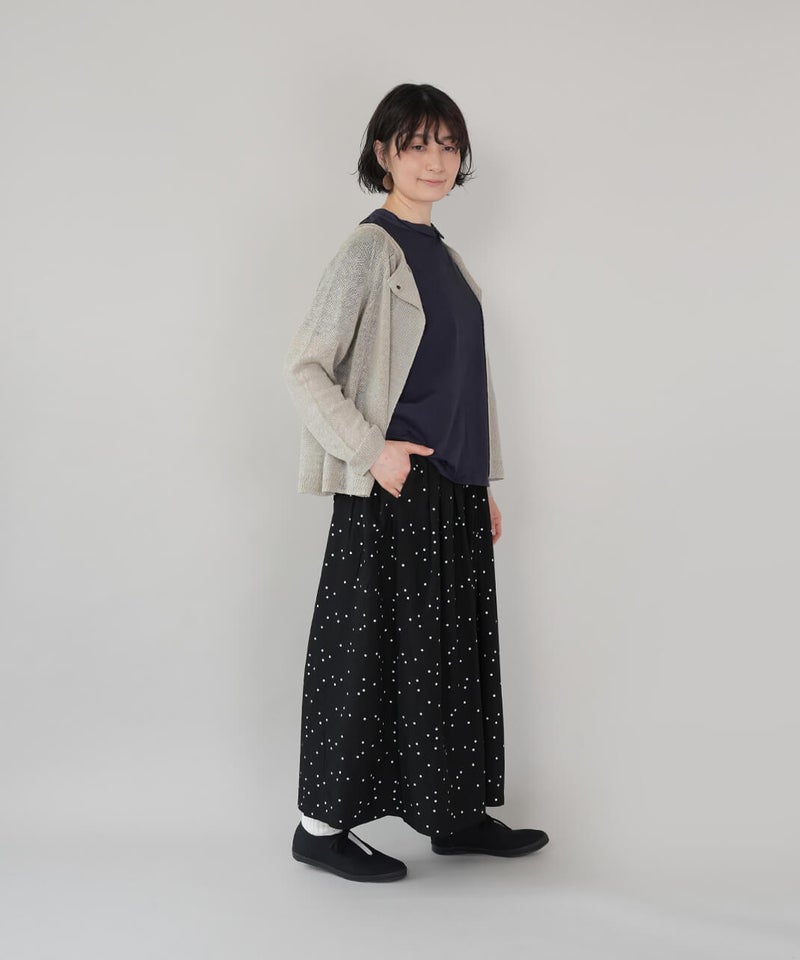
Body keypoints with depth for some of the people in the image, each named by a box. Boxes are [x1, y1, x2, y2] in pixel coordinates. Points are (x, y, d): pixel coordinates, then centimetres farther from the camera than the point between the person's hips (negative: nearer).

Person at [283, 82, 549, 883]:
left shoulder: (439, 252, 15)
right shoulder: (370, 247, -9)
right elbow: (304, 367, -14)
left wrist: (485, 487, 16)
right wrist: (371, 452, -19)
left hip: (455, 493, 8)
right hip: (390, 496, -8)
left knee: (456, 650, 13)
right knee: (367, 650, -1)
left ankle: (457, 814, 25)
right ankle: (321, 823, 14)